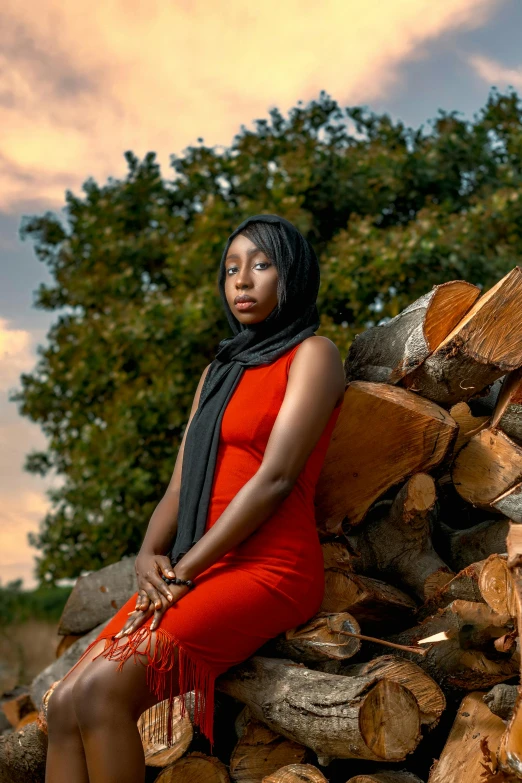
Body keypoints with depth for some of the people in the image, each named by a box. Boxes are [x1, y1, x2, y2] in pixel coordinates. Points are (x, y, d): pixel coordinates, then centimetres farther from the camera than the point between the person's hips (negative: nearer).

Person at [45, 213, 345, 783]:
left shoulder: (312, 354, 0)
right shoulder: (219, 370, 23)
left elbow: (276, 477, -12)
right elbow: (181, 485, 17)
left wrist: (185, 569, -14)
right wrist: (151, 554, -4)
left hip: (271, 568, -7)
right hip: (198, 571, 7)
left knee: (103, 688, -25)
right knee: (65, 704, -12)